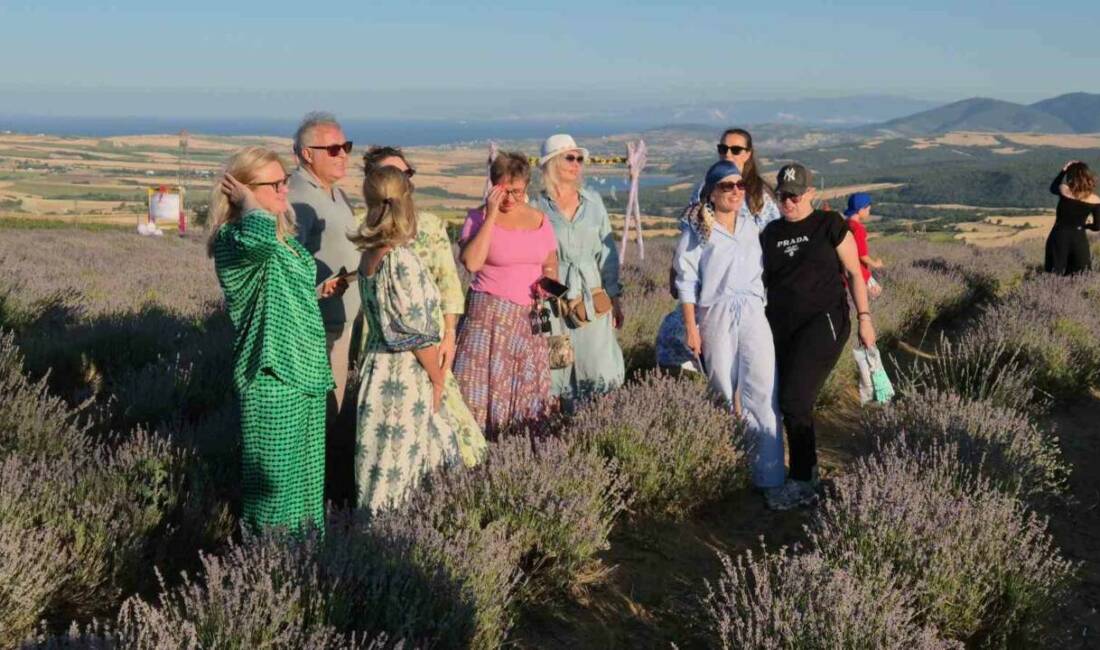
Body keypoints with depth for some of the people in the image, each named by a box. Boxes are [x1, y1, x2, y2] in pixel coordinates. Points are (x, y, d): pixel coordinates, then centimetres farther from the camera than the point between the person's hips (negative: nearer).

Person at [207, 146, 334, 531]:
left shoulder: (285, 238, 12)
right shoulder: (232, 239, -17)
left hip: (304, 372, 9)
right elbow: (259, 233, -42)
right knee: (277, 483, 1)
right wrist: (247, 199, -22)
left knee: (306, 478, 18)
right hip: (271, 379, -9)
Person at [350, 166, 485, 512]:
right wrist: (438, 378, -6)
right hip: (406, 372, -8)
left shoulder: (369, 255, 3)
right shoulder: (402, 260, -21)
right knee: (403, 455, 2)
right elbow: (418, 332, -18)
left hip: (378, 364, 8)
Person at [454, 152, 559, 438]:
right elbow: (471, 262, -19)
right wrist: (491, 215, -17)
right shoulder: (480, 217, -3)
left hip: (530, 316, 4)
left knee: (526, 386, 5)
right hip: (490, 316, -4)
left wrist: (548, 281, -4)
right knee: (487, 381, -8)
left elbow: (551, 265, 19)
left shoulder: (540, 220, 9)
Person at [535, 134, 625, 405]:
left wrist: (615, 297, 10)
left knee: (601, 375, -1)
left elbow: (607, 251, 11)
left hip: (592, 298, 3)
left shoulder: (592, 201, 8)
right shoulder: (537, 206, -2)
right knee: (556, 374, 0)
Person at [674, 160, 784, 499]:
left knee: (763, 394, -6)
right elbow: (687, 282, -2)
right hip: (716, 317, -2)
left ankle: (770, 477, -3)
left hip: (753, 314, 2)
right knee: (722, 394, 5)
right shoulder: (696, 230, 1)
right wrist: (691, 328, -7)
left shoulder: (754, 225, 12)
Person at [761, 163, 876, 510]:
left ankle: (801, 484, -5)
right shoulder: (770, 233, 11)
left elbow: (853, 272, 2)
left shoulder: (830, 225, -1)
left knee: (794, 400, -15)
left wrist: (864, 317, -3)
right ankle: (810, 471, 24)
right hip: (781, 326, 5)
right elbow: (763, 279, 16)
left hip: (823, 322, -5)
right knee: (793, 403, 7)